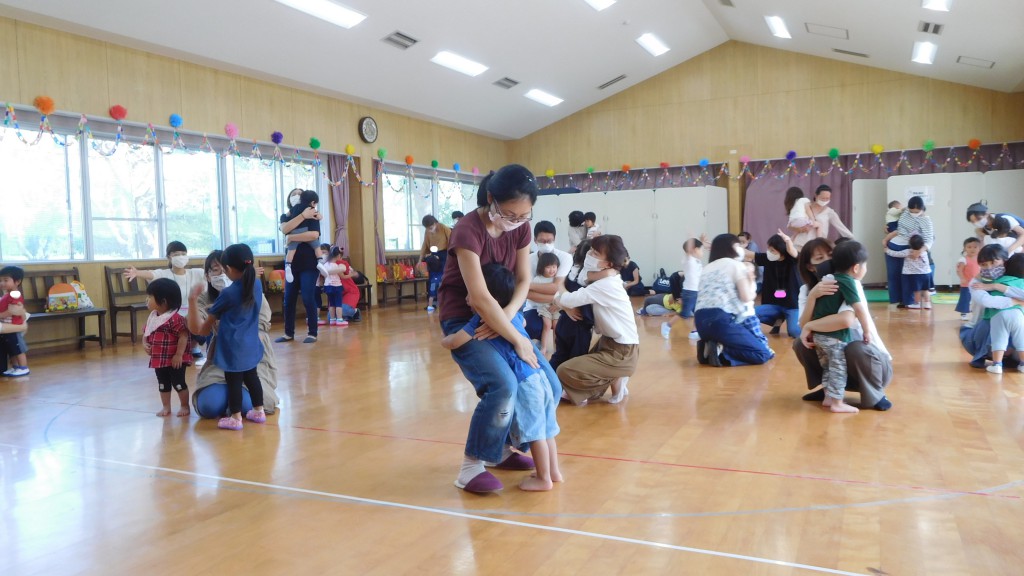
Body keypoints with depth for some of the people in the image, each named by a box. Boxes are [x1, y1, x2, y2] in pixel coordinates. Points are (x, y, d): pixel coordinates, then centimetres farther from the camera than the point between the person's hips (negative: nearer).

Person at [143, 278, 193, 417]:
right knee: (163, 384, 16)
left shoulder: (175, 318, -21)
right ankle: (166, 407, 28)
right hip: (159, 359, 8)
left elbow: (184, 336, -23)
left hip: (174, 360, -8)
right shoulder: (152, 318, 6)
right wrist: (145, 344, -5)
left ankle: (184, 406, 18)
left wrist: (179, 355, -24)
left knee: (178, 383, 3)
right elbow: (145, 333, 16)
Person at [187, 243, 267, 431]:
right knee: (251, 377, 18)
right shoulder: (258, 285, 0)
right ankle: (259, 411, 25)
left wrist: (194, 300, 9)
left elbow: (211, 317, 0)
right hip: (251, 345, 6)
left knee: (233, 381, 4)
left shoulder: (227, 294, -16)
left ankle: (235, 418, 10)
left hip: (233, 347, -6)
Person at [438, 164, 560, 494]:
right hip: (463, 321, -7)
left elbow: (524, 281, -3)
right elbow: (480, 297, -30)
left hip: (499, 318, 7)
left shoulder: (520, 228, -4)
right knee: (503, 386, -30)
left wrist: (505, 317, -22)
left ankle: (504, 448, 24)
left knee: (549, 386, 4)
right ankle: (471, 467, -12)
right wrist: (518, 340, -25)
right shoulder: (468, 230, -25)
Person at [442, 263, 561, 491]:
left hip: (523, 381, -9)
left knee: (534, 431, 3)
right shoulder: (512, 312, 12)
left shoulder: (482, 320, -12)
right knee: (543, 428, 18)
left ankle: (543, 479, 14)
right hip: (538, 375, 9)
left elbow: (454, 342, -12)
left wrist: (444, 339, 10)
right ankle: (553, 471, 29)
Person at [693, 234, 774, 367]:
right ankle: (720, 352, -17)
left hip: (701, 321, 7)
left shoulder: (707, 268, 29)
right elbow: (747, 297, -2)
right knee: (763, 353, -1)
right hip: (721, 320, -7)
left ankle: (710, 346, 0)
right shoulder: (736, 264, 8)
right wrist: (750, 276, 16)